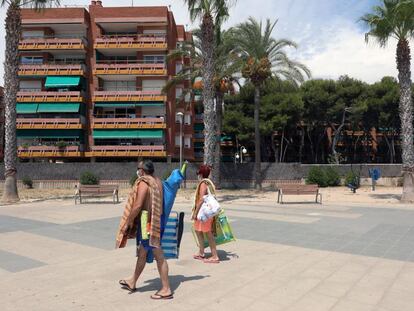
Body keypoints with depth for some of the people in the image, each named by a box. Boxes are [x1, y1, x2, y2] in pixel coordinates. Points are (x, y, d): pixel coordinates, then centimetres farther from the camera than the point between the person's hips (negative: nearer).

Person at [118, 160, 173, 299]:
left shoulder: (143, 183, -16)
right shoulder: (157, 181, 9)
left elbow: (137, 206, -21)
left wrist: (126, 223, -13)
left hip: (147, 224, -9)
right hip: (156, 222, 9)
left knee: (159, 256, -2)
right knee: (141, 253, 21)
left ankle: (166, 289, 7)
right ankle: (132, 282, 37)